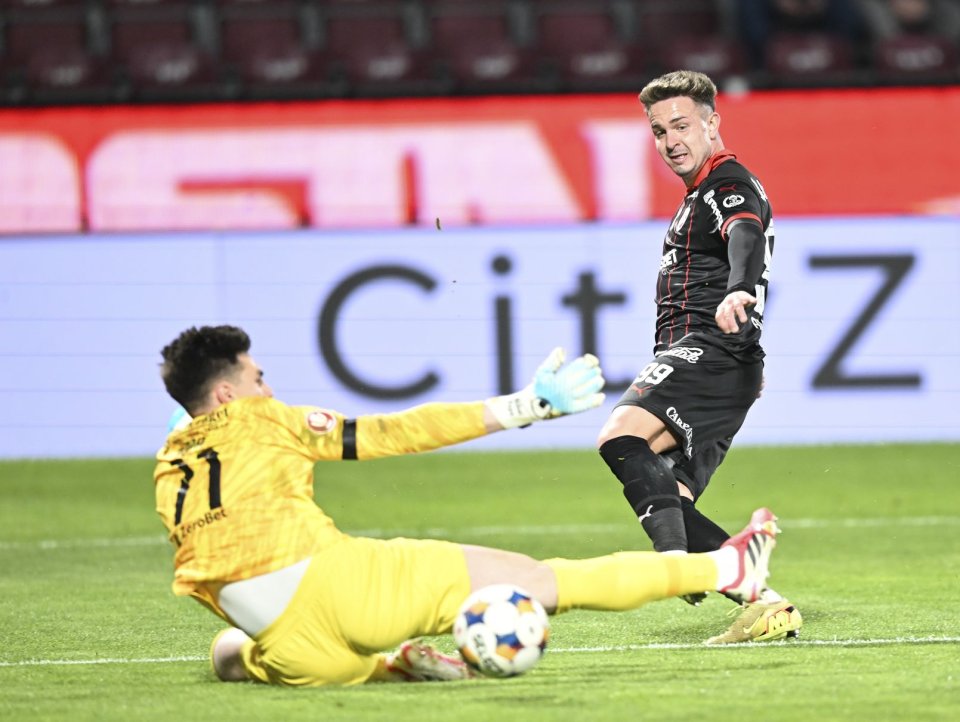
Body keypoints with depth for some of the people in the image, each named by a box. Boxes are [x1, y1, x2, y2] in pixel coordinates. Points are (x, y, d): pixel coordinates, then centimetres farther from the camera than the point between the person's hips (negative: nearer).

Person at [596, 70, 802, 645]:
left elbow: (747, 239, -28)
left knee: (621, 435, -32)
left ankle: (679, 558, -46)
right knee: (670, 506, 2)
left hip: (708, 353, -11)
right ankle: (766, 604, -5)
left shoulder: (729, 187, -5)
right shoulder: (704, 194, 28)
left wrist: (736, 293, -50)